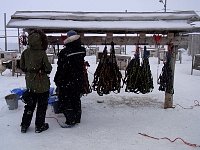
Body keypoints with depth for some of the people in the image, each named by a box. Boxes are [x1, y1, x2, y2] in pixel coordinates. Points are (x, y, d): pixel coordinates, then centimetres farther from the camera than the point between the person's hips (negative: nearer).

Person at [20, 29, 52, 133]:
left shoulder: (25, 52, -5)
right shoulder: (42, 53, -22)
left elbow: (22, 67, 4)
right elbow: (48, 68, -15)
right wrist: (45, 71, 7)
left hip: (30, 83, 6)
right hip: (42, 84, -5)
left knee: (30, 104, 19)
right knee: (42, 105, 10)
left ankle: (24, 125, 25)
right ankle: (39, 126, 19)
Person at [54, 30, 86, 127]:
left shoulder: (64, 52, -19)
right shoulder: (82, 50, -2)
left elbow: (61, 69, -15)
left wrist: (57, 80, -6)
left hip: (67, 81, -6)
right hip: (79, 80, 6)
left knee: (66, 101, 5)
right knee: (76, 99, 17)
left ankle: (70, 120, 8)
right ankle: (77, 118, 27)